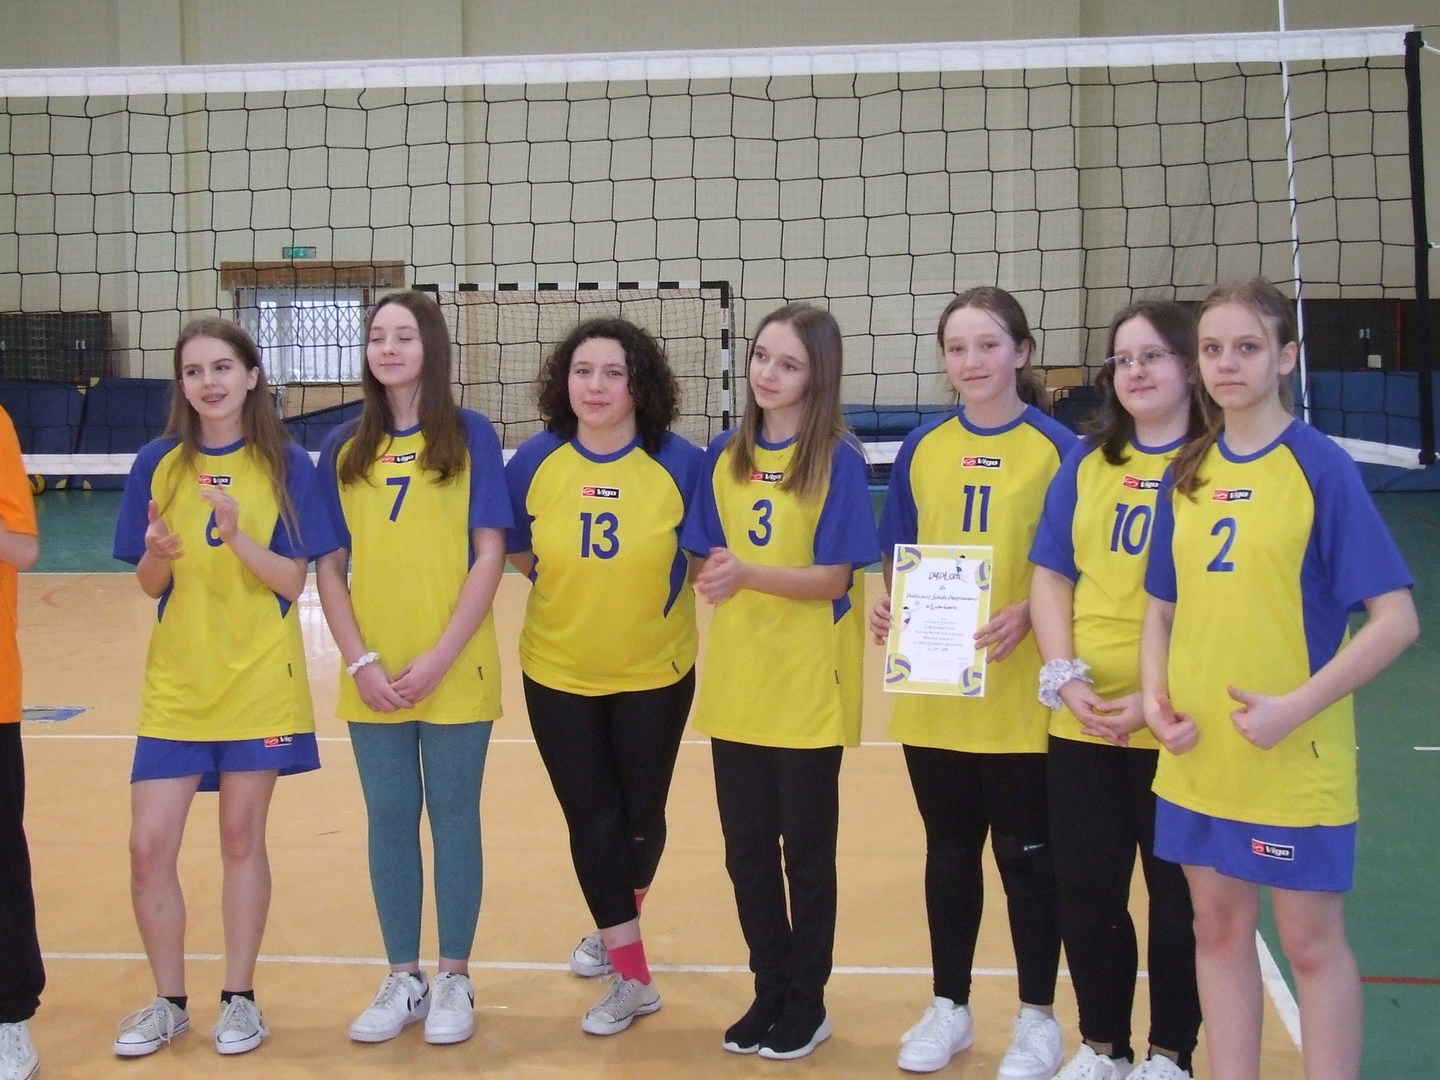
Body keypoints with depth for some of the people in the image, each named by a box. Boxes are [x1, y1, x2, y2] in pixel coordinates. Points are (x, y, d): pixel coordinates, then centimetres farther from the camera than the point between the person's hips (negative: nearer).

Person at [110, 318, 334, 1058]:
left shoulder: (285, 465, -4)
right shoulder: (158, 463, 1)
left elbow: (294, 583, -7)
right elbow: (149, 586, 4)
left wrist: (237, 537, -24)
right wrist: (159, 552, -18)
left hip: (259, 683, -2)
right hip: (175, 684, 2)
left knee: (242, 838, 7)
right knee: (149, 846, 0)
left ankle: (239, 997, 22)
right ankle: (168, 1001, 19)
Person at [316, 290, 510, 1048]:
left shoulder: (470, 435, -2)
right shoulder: (343, 448, 6)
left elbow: (489, 556, -6)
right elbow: (328, 567, 5)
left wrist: (441, 657, -13)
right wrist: (361, 660, -7)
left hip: (454, 671, -3)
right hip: (373, 678, 3)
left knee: (453, 816, 6)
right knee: (389, 819, 10)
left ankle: (454, 978, 19)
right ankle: (403, 978, 23)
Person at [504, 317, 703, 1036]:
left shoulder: (680, 464, -14)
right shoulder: (535, 462, -7)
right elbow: (514, 550, 7)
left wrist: (645, 588, -13)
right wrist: (577, 583, -2)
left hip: (654, 674, -1)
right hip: (557, 675, 1)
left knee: (640, 817, 12)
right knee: (591, 818, 4)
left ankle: (615, 927, 43)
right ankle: (632, 975, 18)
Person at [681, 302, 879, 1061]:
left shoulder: (838, 460, -9)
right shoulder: (724, 456, 5)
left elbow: (834, 577, -14)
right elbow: (705, 558, 10)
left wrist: (750, 575, -27)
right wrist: (716, 578, -11)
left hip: (808, 686, -4)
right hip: (735, 683, 5)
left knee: (806, 851, 7)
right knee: (747, 850, 12)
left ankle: (807, 1004, 22)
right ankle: (769, 991, 28)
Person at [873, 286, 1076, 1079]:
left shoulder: (1055, 447, -6)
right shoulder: (921, 448, 5)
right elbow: (899, 558, 11)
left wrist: (1027, 614, -21)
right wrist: (890, 607, -8)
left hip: (1021, 694, -3)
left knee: (1025, 854, 8)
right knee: (948, 850, 15)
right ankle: (948, 1007, 29)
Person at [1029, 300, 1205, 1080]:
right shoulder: (1086, 463, 9)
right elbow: (1049, 576, 8)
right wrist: (1063, 676, -6)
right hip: (1082, 720, 4)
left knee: (1177, 893, 8)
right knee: (1084, 888, 11)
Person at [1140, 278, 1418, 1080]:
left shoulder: (1321, 466, -10)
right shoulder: (1188, 474, 6)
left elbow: (1396, 621, -13)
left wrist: (1295, 707, -19)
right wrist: (1156, 697, -2)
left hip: (1296, 757, -5)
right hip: (1198, 755, 5)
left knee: (1312, 940, 6)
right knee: (1220, 930, 14)